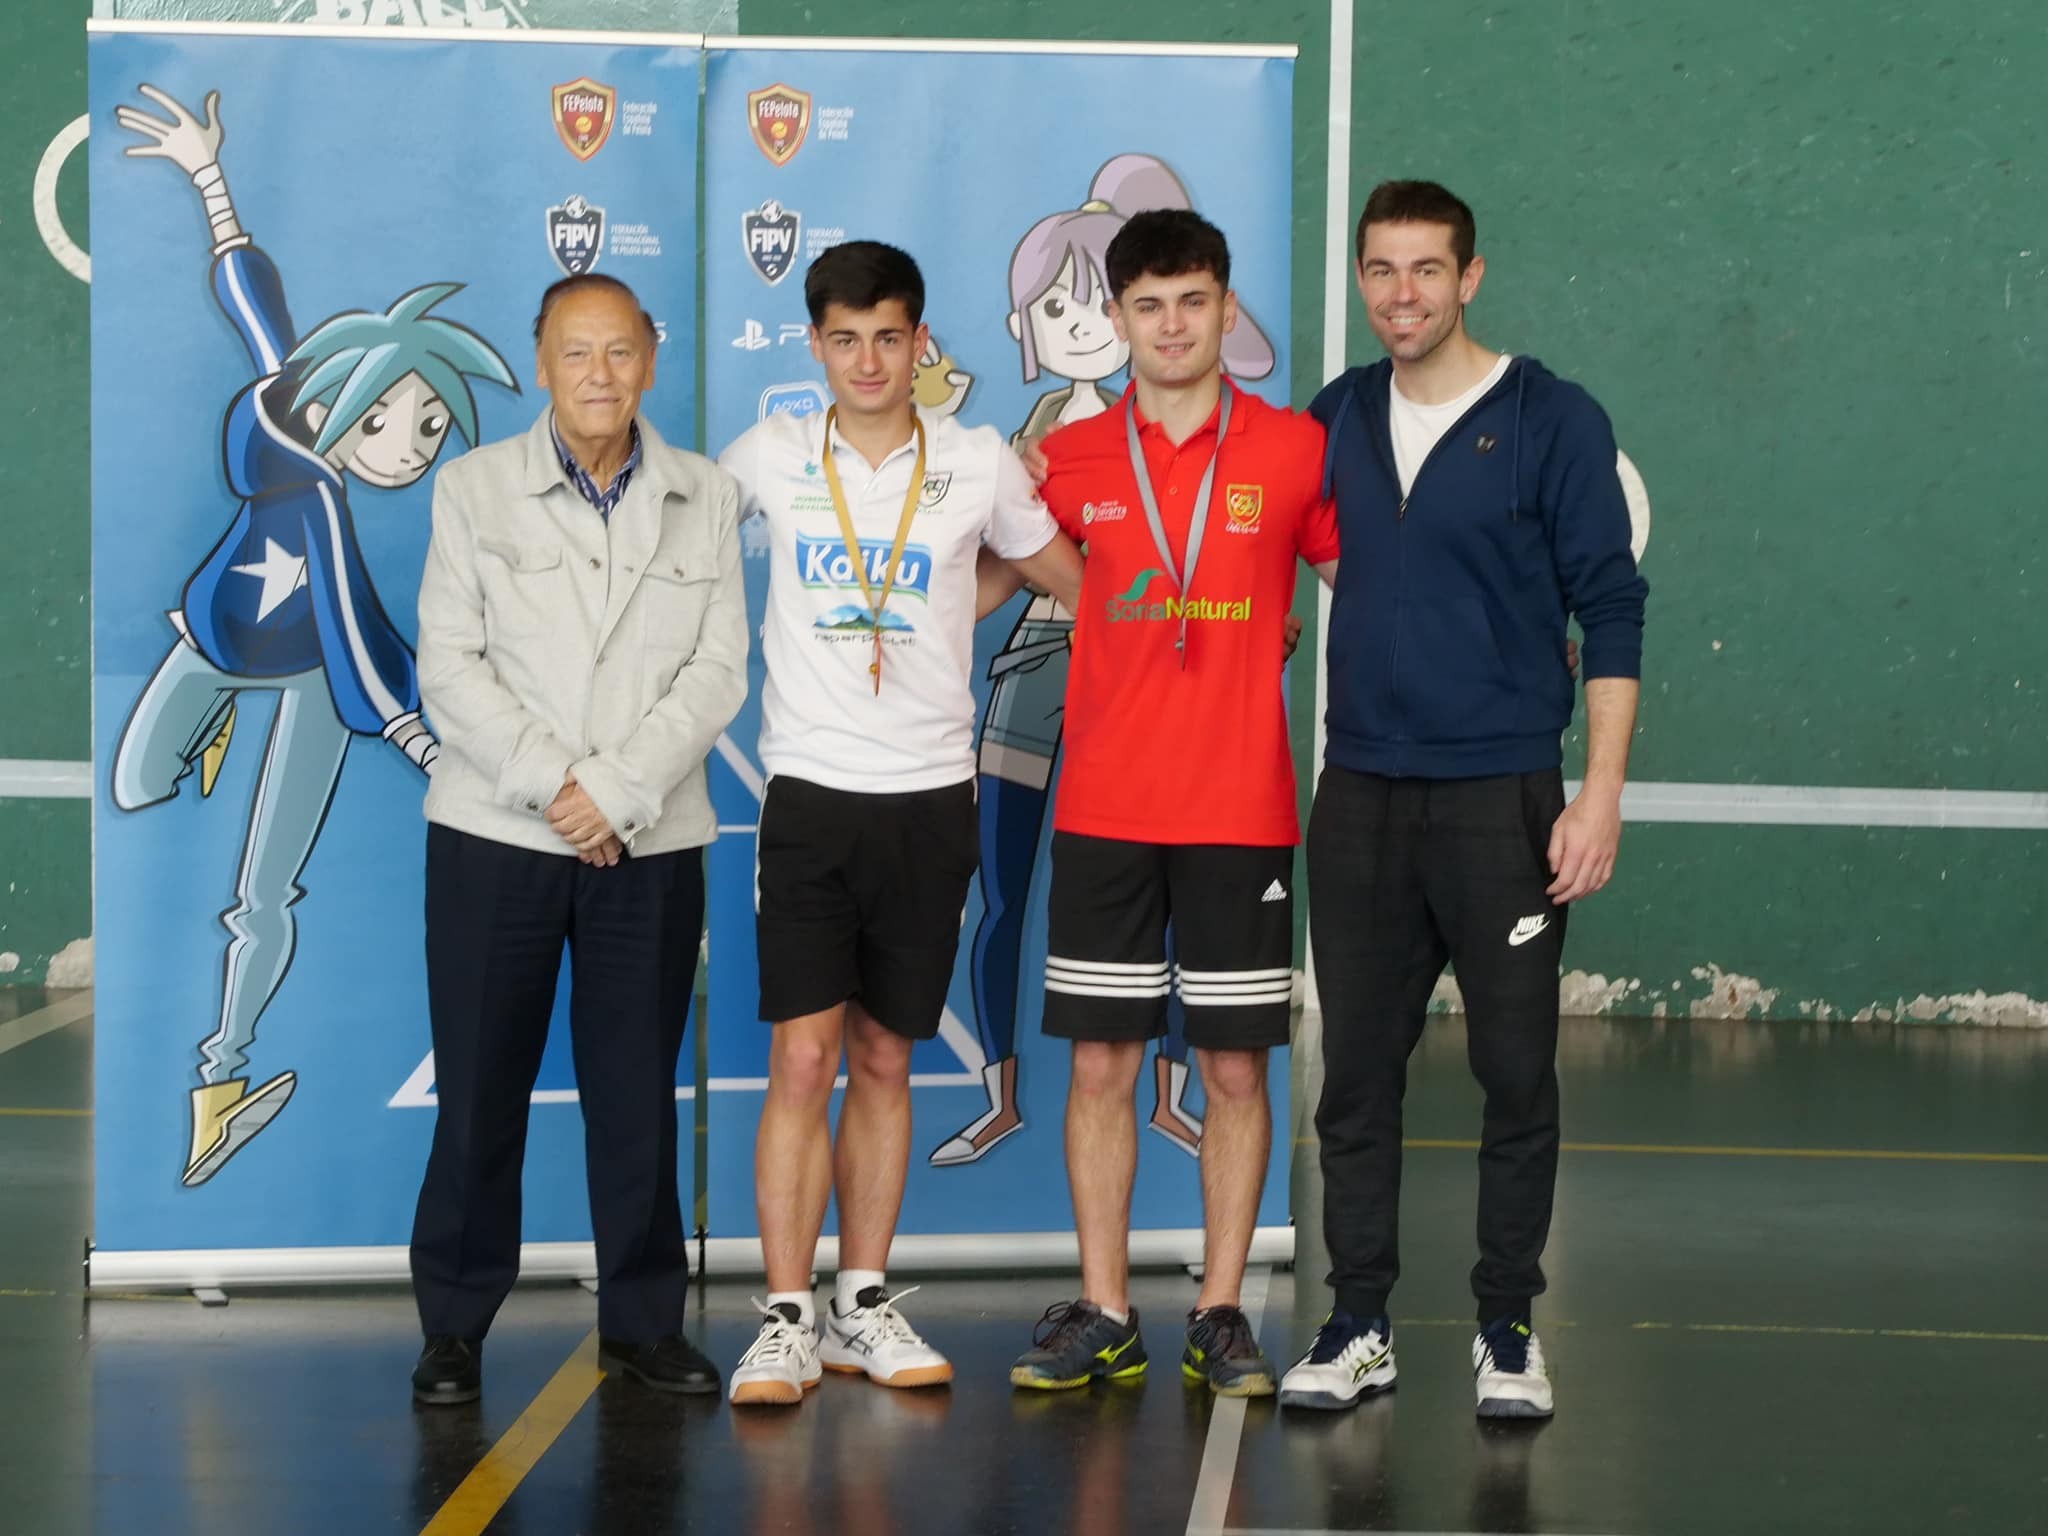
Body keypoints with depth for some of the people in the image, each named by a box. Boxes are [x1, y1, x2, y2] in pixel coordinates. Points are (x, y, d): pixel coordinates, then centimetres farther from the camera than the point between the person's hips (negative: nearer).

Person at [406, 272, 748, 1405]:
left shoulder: (706, 498, 6)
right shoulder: (474, 490, 3)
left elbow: (718, 668, -1)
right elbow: (451, 667, -3)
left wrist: (616, 788, -12)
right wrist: (549, 784, -14)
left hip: (650, 844, 1)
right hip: (495, 835, -1)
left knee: (639, 1090, 5)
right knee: (479, 1089, 2)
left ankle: (643, 1321, 17)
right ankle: (453, 1329, 13)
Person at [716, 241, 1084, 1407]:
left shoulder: (979, 464, 3)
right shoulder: (771, 458, 2)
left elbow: (1076, 580, 18)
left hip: (930, 796, 1)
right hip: (810, 792, -1)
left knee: (885, 1061, 9)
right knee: (804, 1058, -7)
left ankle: (864, 1302, 18)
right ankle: (787, 1319, -3)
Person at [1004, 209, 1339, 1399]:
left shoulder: (1295, 451, 1)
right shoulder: (1072, 462, 5)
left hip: (1243, 809, -1)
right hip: (1104, 807, 1)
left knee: (1236, 1067, 3)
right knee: (1101, 1064, 4)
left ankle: (1221, 1316, 13)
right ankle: (1105, 1318, 13)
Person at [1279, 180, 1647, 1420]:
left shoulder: (1552, 421, -4)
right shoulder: (1337, 420, 8)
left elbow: (1611, 611, -5)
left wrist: (1601, 794, -11)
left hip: (1502, 799, -4)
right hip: (1362, 794, 4)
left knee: (1518, 1074, 2)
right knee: (1357, 1072, 7)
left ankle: (1509, 1329, 14)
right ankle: (1361, 1327, 16)